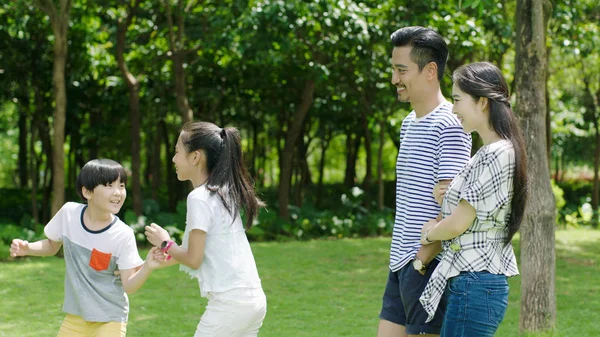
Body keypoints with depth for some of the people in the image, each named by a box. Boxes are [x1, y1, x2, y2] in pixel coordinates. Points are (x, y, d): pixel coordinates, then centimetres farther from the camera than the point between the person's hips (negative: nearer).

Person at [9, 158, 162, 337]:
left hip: (109, 319, -4)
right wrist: (27, 248, -8)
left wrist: (147, 267, -34)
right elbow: (52, 245, 10)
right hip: (75, 315, 4)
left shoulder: (123, 235, -19)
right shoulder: (68, 213, -9)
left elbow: (128, 285, -16)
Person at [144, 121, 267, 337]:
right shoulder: (223, 192, 15)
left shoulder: (199, 198, -12)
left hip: (229, 303, -9)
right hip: (254, 300, 9)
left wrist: (165, 244, 5)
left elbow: (193, 259, -13)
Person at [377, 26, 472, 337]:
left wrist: (422, 260, -17)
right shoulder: (409, 124, 16)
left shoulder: (449, 126, -13)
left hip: (429, 265, -9)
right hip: (401, 265, 9)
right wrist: (400, 259, 15)